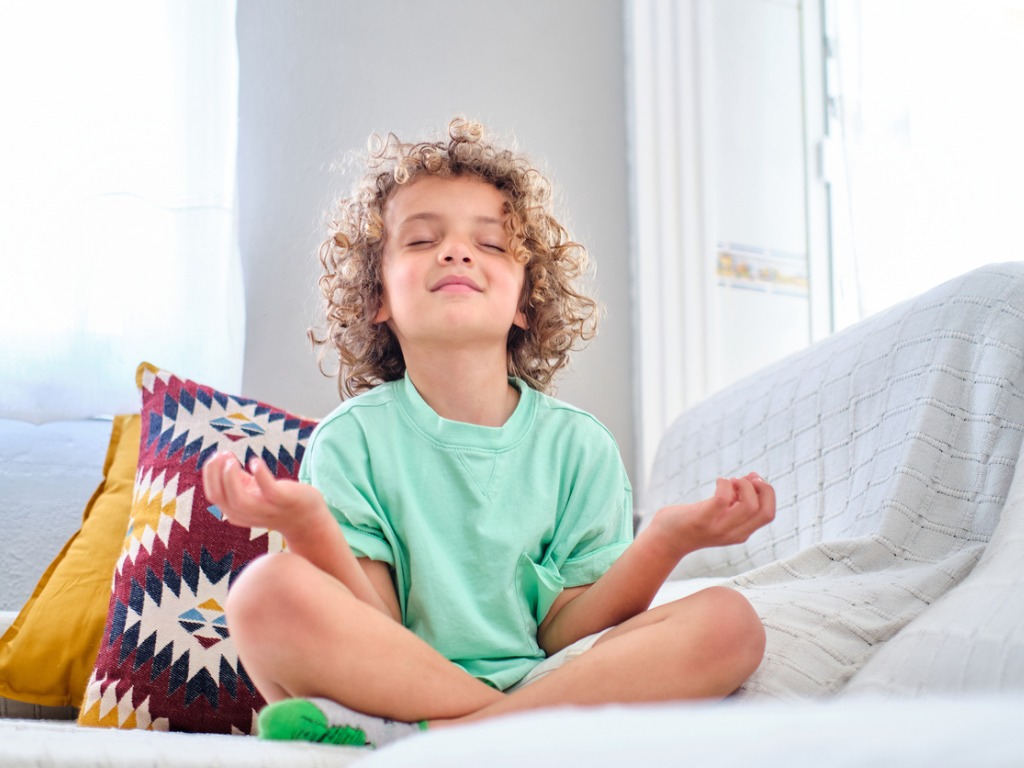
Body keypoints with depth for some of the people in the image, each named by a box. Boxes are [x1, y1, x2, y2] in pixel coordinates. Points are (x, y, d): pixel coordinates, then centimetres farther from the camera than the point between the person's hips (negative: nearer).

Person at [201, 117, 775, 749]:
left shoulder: (578, 444, 6)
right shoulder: (352, 440, 1)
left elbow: (561, 636, 1)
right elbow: (372, 644, -5)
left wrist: (666, 541, -16)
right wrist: (309, 526, -24)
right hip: (395, 688, -2)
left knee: (727, 621, -20)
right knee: (271, 589, -28)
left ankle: (402, 740, -26)